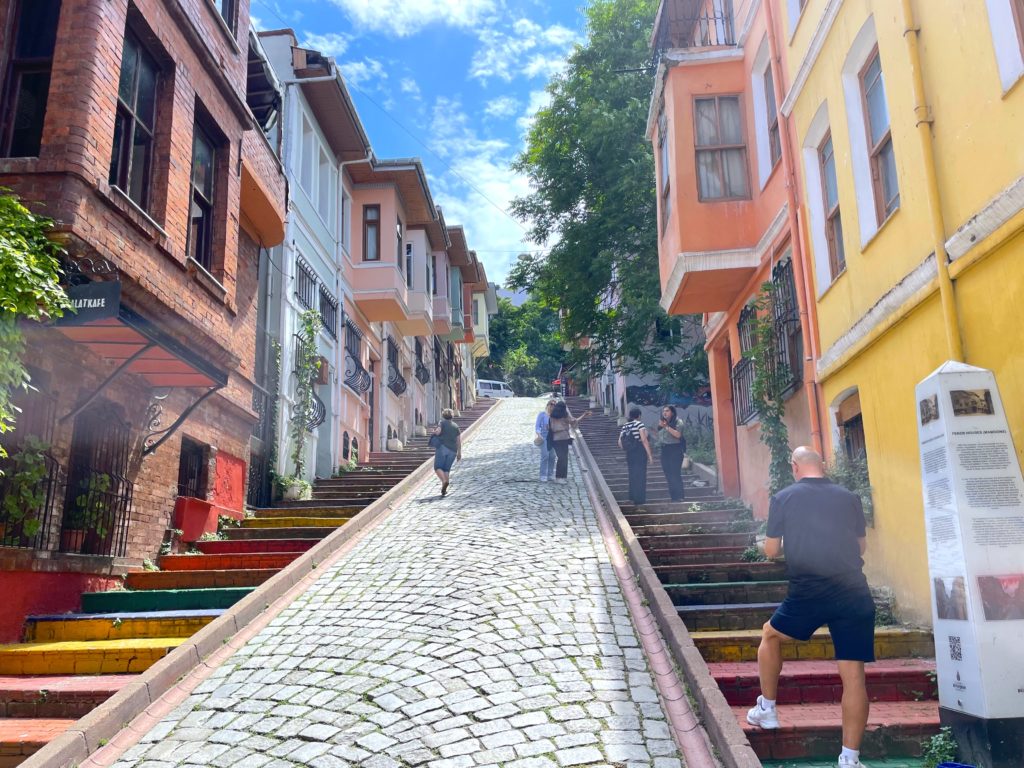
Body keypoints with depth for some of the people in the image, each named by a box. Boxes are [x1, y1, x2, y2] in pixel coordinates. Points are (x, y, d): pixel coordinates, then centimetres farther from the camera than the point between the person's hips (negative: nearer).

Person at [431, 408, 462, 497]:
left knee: (438, 467, 1)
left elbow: (437, 431, -17)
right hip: (452, 450, 4)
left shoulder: (442, 423, 1)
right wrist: (459, 453, 15)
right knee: (447, 469, 10)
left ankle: (444, 481, -25)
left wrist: (434, 431, 7)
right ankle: (444, 489, 3)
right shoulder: (456, 426, 14)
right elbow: (459, 440, 11)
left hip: (442, 447, -4)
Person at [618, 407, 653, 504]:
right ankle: (639, 499, 3)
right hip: (640, 453, -6)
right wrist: (649, 455, -15)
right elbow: (644, 440, -18)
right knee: (640, 476, 1)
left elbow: (620, 442, 7)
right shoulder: (640, 424, -10)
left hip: (629, 454, 6)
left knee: (632, 475, 16)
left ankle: (632, 497, 23)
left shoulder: (625, 426, 9)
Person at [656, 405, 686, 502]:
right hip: (664, 449, 7)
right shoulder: (662, 423, 15)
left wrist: (666, 427, -19)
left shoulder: (678, 422, -5)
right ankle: (673, 495, 14)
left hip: (675, 449, -7)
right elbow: (659, 436, 20)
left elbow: (678, 434, -19)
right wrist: (660, 426, 4)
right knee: (668, 473, 7)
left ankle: (679, 496, -4)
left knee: (675, 473, -10)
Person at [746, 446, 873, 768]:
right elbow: (861, 547, 18)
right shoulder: (850, 498, 8)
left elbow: (771, 551, 5)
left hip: (808, 593, -2)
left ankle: (767, 709, 31)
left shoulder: (783, 498, 1)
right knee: (853, 674, 4)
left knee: (770, 636, 24)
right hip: (855, 595, 2)